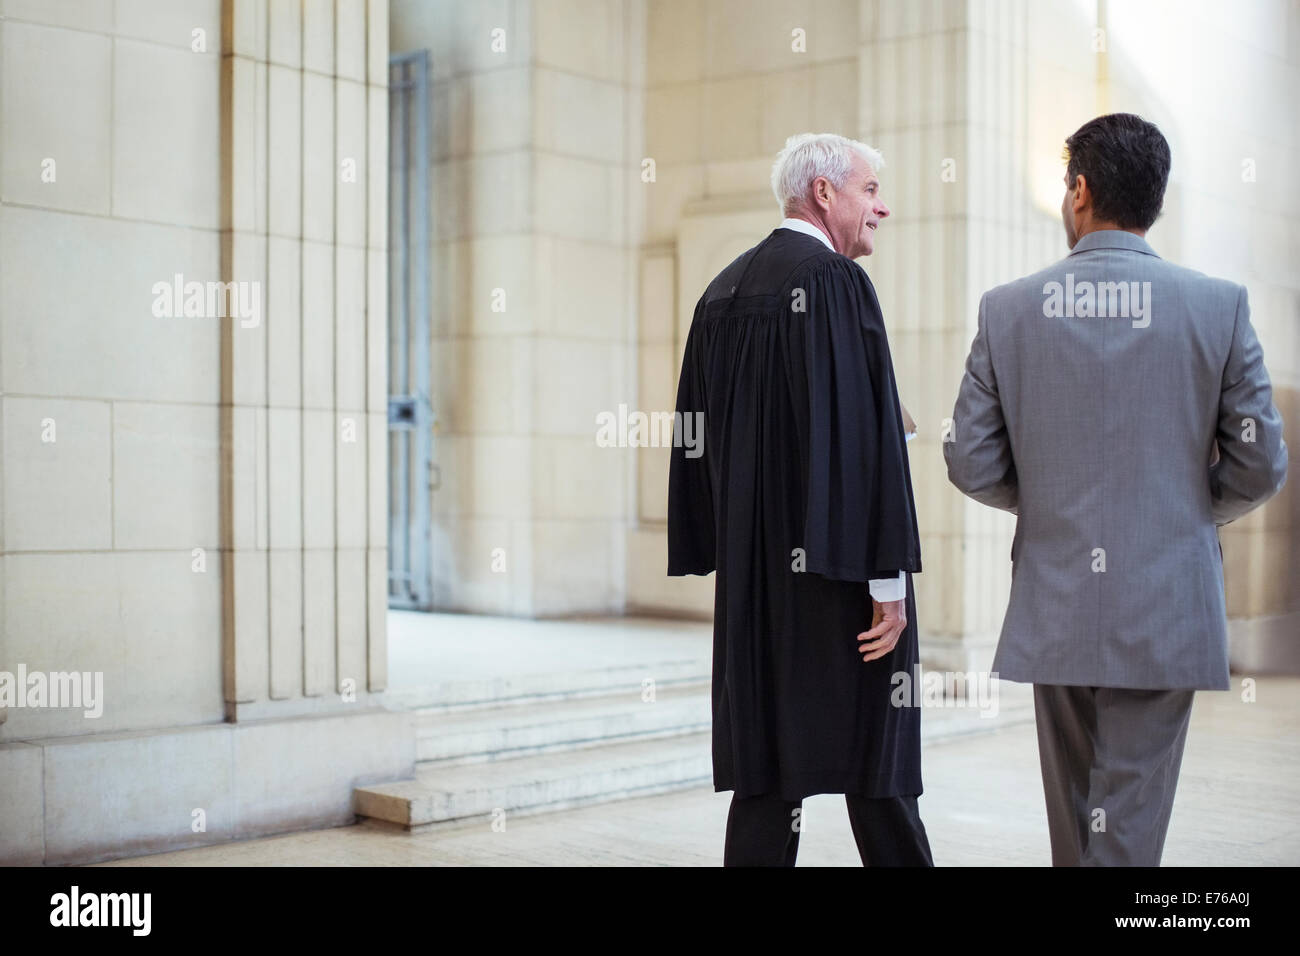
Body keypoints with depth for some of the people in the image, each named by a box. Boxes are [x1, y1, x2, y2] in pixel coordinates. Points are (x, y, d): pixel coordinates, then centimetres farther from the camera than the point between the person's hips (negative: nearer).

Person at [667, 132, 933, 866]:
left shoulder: (723, 292, 12)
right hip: (834, 562, -7)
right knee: (874, 758, 3)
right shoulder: (838, 281, -11)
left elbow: (699, 438, 14)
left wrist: (721, 555, 18)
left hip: (753, 565, 7)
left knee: (769, 770, 9)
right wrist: (889, 575, -17)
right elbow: (866, 432, -18)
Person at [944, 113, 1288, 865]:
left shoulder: (1007, 309, -3)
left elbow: (971, 464, -1)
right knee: (1128, 826, 3)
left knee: (1075, 816, 19)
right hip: (1166, 606, -2)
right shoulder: (1219, 305, -6)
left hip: (1055, 605, 2)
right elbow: (1260, 467, -4)